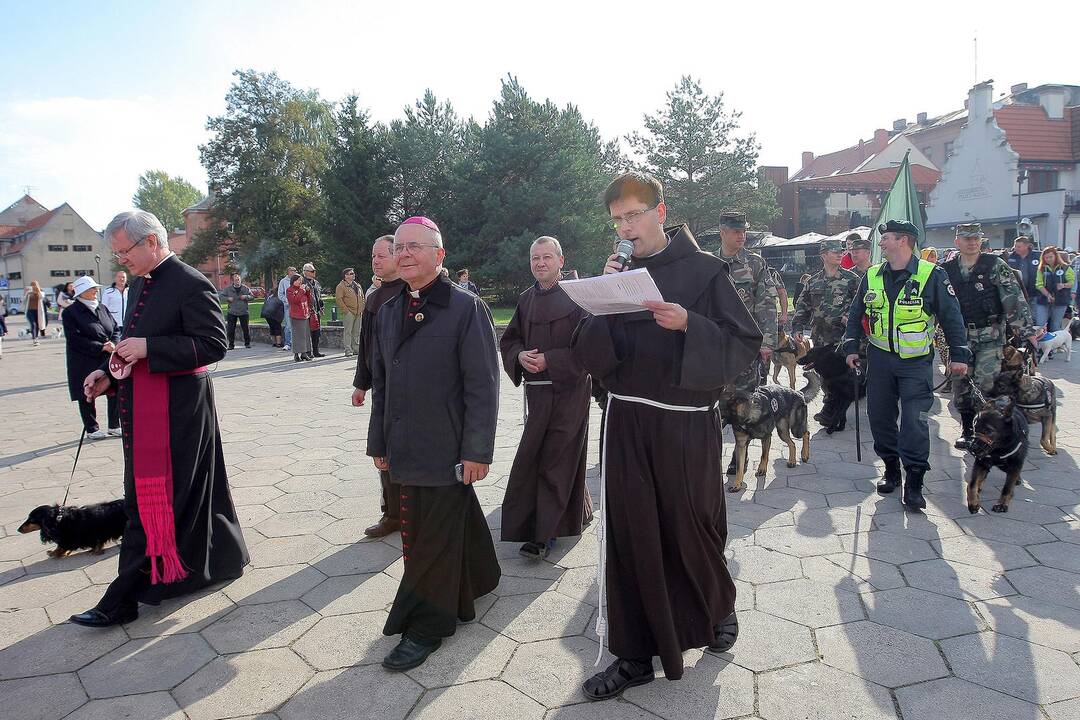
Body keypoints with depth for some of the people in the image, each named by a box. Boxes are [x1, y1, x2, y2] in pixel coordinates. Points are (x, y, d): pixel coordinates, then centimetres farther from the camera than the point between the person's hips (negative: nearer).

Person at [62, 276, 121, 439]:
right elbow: (75, 339, -14)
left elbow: (116, 329, 11)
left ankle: (114, 426, 18)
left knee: (115, 391, 4)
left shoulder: (102, 308, 11)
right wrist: (101, 347, -19)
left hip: (108, 360, 4)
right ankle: (92, 429, 19)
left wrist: (113, 343, -10)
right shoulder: (70, 312, -6)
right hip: (84, 362, -4)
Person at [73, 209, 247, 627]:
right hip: (140, 405, 10)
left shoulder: (190, 284, -14)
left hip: (177, 408, -9)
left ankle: (123, 598, 6)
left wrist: (147, 347, -23)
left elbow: (214, 344, -19)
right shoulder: (139, 284, 14)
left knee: (152, 499, -3)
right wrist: (108, 374, 7)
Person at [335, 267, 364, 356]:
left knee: (357, 332, 10)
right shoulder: (341, 286, -3)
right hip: (349, 313, -6)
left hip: (358, 313, 6)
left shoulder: (358, 285, 18)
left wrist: (362, 309, 11)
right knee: (348, 331, -5)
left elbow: (362, 298, 23)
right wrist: (345, 310, -15)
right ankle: (348, 350, -4)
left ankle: (356, 348, 17)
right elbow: (339, 299, -11)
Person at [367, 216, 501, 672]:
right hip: (406, 448, 6)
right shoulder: (388, 312, 10)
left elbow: (483, 385, -12)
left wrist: (477, 450, -15)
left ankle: (426, 628, 20)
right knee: (455, 522, 19)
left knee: (432, 540, 3)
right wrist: (379, 442, 14)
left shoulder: (466, 307, -9)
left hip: (447, 451, -6)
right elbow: (380, 383, 15)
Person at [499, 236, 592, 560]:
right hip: (536, 390, 6)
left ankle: (544, 533, 5)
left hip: (569, 390, -6)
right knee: (531, 457, 10)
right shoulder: (526, 299, 11)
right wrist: (520, 356, -6)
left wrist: (548, 360, -17)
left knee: (556, 459, -2)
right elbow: (508, 340, 16)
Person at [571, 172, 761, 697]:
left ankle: (718, 608, 42)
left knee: (691, 529, 10)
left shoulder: (704, 270, -3)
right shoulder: (617, 274, 8)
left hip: (687, 423, -3)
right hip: (626, 422, 3)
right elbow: (589, 357, 3)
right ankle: (636, 654, 20)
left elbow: (747, 344, -7)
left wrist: (689, 324, -21)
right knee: (630, 533, 5)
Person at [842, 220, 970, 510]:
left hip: (916, 362, -4)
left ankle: (914, 482, -1)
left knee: (914, 420, -9)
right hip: (880, 358, 4)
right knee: (880, 415, 8)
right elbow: (856, 314, 14)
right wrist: (851, 347, 8)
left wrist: (959, 354, -5)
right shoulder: (872, 276, 5)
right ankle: (891, 469, 25)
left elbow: (952, 317, -4)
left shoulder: (932, 275, -8)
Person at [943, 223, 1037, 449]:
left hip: (990, 335, -3)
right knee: (960, 384, 6)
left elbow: (1014, 299, -8)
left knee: (985, 385, -9)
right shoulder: (947, 270, 5)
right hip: (960, 336, 4)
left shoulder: (995, 265, -5)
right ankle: (967, 430, 21)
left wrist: (1027, 331, -12)